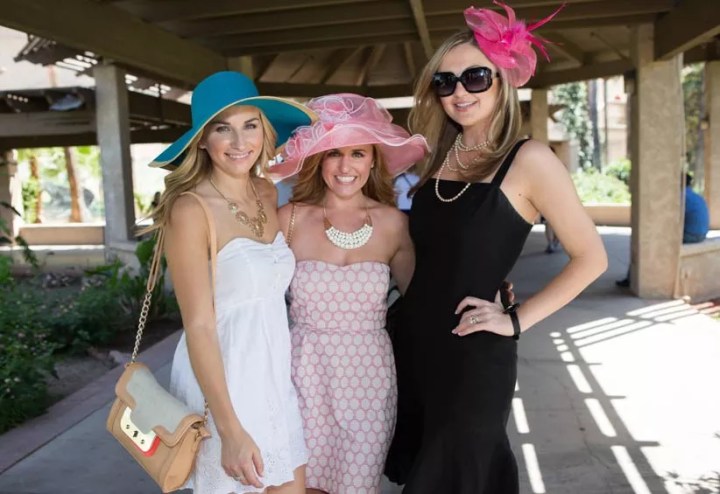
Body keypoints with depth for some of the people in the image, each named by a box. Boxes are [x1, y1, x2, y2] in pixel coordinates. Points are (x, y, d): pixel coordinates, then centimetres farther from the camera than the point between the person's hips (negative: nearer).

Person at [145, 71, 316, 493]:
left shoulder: (268, 194, 2)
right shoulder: (190, 209, -18)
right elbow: (199, 327, -19)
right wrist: (230, 430, -20)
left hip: (276, 371, 6)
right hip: (222, 378, -6)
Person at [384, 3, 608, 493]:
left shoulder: (527, 159, -12)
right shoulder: (439, 158, 6)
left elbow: (590, 258, -10)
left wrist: (517, 320, -13)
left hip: (475, 355, -6)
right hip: (414, 341, 7)